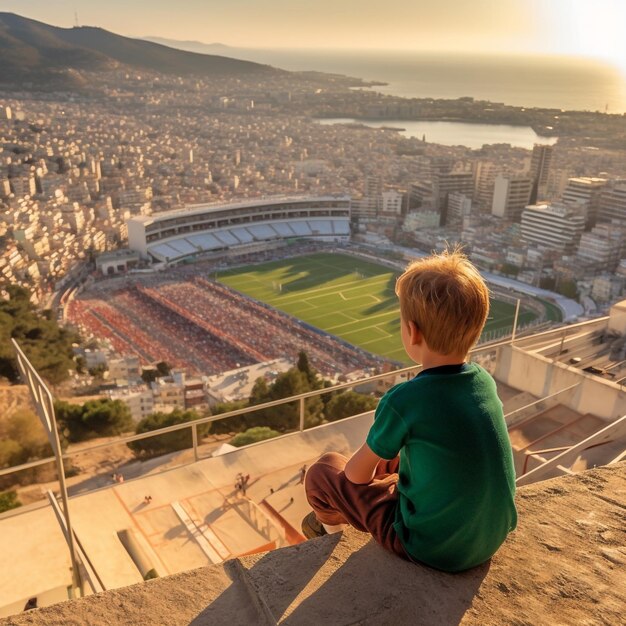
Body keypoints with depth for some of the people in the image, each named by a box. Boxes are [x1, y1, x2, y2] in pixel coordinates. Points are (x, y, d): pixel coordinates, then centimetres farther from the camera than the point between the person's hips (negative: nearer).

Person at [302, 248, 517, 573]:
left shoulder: (404, 400, -26)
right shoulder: (485, 381, -7)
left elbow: (357, 474, -11)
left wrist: (368, 459, 12)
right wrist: (384, 458, 15)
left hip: (434, 548, -6)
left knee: (324, 470, 8)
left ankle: (330, 526, 40)